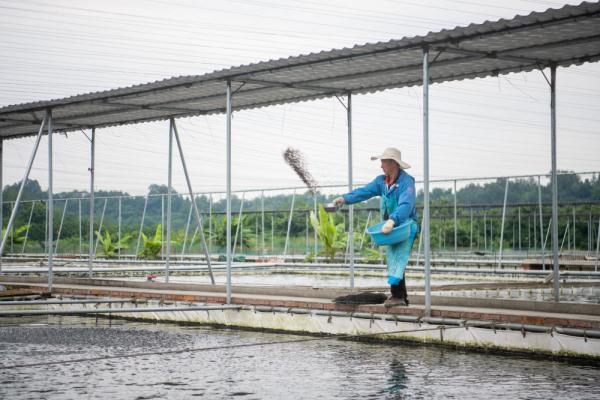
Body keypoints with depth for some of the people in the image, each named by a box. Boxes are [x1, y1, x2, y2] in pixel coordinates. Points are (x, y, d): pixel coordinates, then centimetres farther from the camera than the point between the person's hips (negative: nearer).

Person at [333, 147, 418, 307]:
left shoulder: (406, 181, -18)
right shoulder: (382, 181, 7)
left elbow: (405, 205, -32)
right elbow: (365, 191, 0)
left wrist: (392, 220, -47)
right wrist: (346, 198, -15)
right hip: (390, 227, 8)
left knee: (398, 259, -18)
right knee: (393, 260, 8)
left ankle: (397, 295, -23)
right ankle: (402, 297, 13)